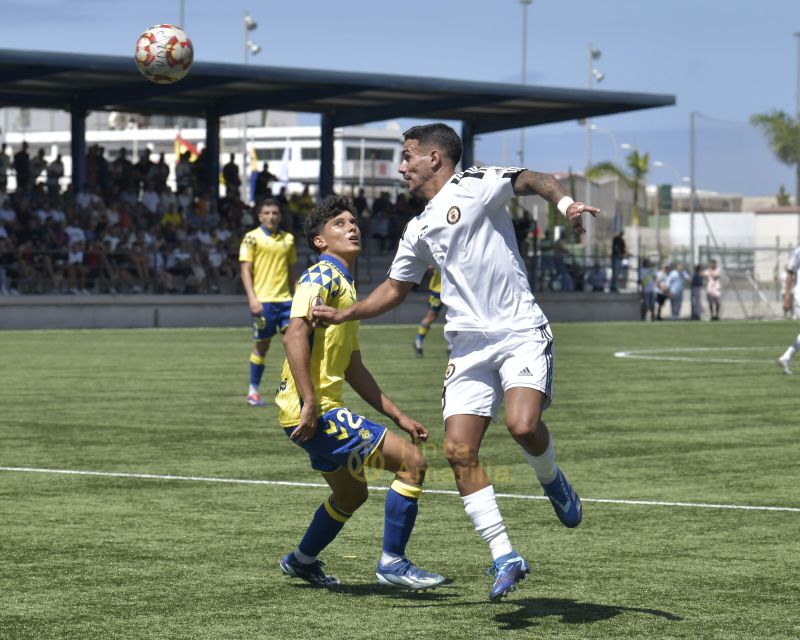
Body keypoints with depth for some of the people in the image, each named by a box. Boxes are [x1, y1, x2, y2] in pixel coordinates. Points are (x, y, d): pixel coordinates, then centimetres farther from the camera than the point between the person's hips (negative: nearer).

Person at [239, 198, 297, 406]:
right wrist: (252, 298, -15)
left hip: (285, 299, 4)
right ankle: (253, 390, 15)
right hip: (263, 300, -4)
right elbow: (245, 270, -5)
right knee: (261, 346, 2)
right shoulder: (252, 238, -1)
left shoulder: (288, 239, 13)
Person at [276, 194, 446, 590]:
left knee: (352, 493, 26)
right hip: (312, 411, -10)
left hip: (323, 410, 10)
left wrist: (398, 416, 22)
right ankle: (392, 563, -5)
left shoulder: (345, 286, 21)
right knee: (411, 462, -12)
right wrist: (310, 403, -31)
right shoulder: (321, 276, -9)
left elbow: (354, 370, 24)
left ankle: (302, 561, 41)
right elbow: (295, 335, -24)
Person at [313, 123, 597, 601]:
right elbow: (394, 289, 30)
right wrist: (344, 314, 22)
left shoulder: (475, 186, 0)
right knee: (459, 450, -9)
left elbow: (534, 180, -9)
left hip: (521, 333, -6)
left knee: (523, 424, -28)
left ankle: (552, 481, 7)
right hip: (469, 347, 6)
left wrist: (565, 202, -29)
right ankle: (505, 557, -3)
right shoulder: (419, 230, 20)